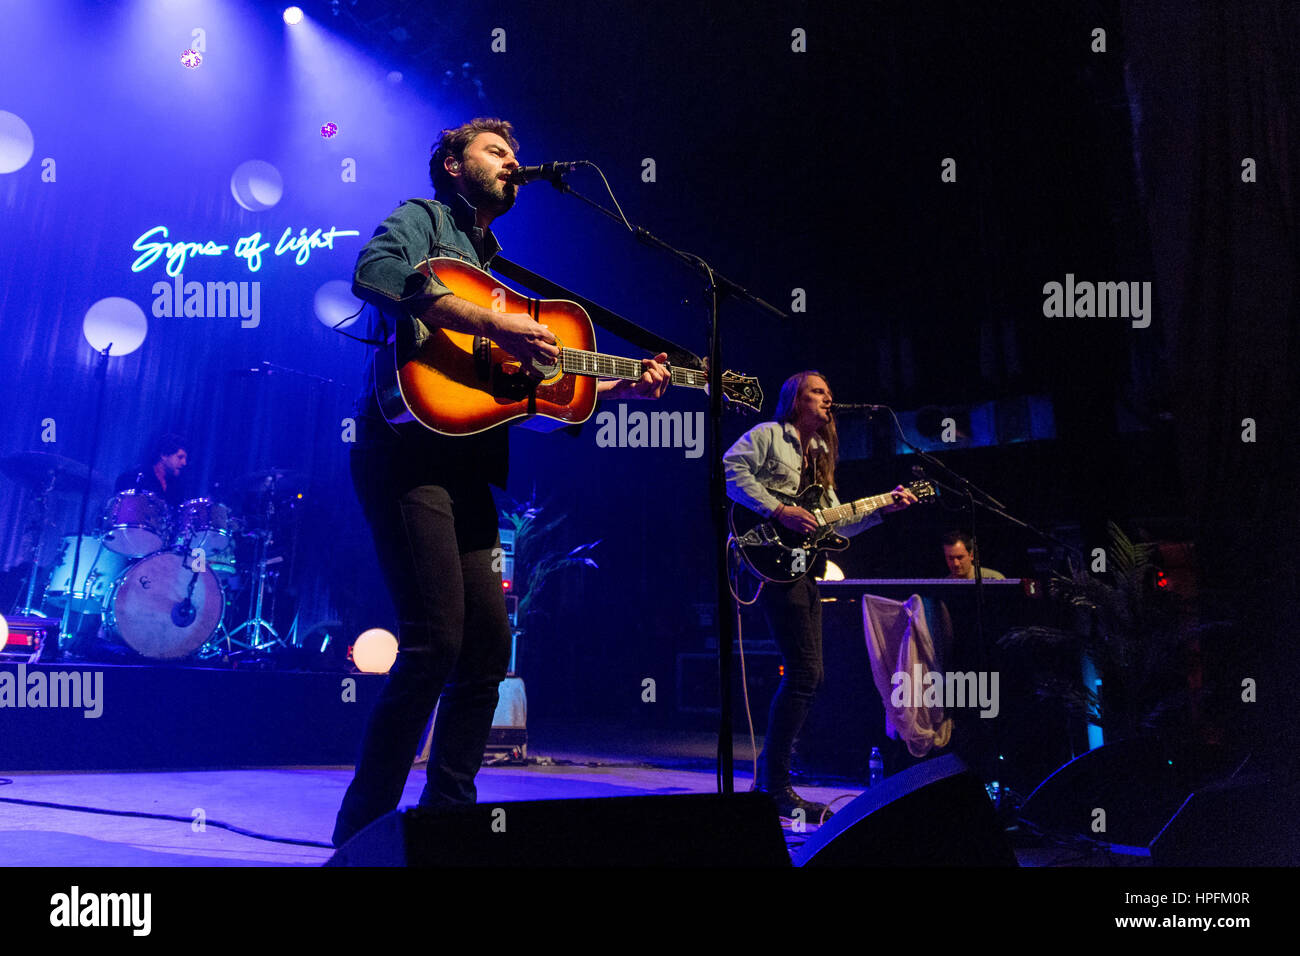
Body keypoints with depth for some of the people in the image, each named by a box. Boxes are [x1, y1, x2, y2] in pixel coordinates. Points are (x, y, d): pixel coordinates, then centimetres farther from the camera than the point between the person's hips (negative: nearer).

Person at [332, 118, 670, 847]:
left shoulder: (498, 266, 29)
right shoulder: (421, 219, 7)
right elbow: (375, 274, -18)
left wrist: (620, 387, 15)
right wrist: (491, 325, -22)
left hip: (467, 467, 8)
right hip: (410, 452, -8)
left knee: (489, 645, 5)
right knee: (436, 643, -14)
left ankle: (446, 816, 19)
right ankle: (363, 833, -1)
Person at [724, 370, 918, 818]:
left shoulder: (821, 455, 25)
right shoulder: (767, 435, 2)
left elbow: (836, 524, 23)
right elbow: (731, 471, -16)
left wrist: (882, 508, 13)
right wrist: (780, 511, -20)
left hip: (803, 566, 9)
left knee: (806, 673, 9)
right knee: (805, 670, -14)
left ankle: (770, 773, 20)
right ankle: (776, 785, -6)